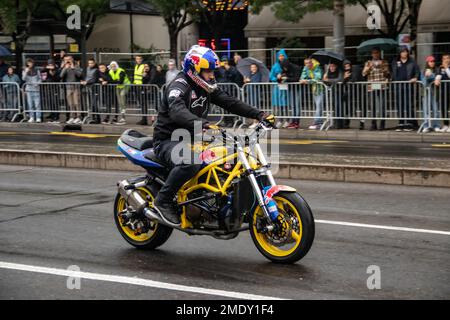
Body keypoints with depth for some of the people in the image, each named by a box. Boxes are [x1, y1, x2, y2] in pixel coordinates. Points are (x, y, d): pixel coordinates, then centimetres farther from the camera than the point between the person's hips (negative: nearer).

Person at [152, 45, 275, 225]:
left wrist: (259, 115, -8)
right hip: (168, 141, -9)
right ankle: (163, 201, -20)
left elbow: (229, 102, 5)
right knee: (190, 162, -39)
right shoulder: (179, 86, -19)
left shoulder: (206, 87, 8)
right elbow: (177, 112, -39)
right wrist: (204, 125, -56)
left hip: (191, 139, 9)